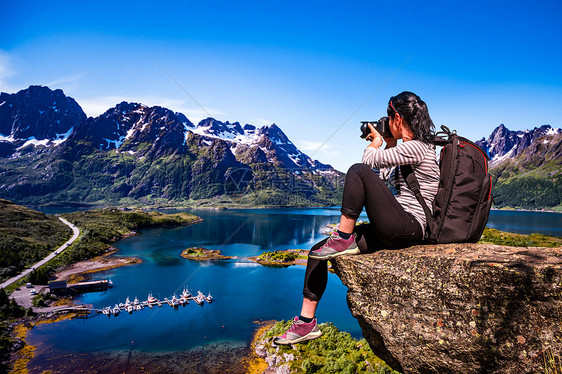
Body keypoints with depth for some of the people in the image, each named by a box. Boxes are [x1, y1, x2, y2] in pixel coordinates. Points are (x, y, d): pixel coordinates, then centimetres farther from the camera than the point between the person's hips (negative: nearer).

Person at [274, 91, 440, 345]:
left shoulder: (416, 147, -12)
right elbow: (385, 178, 26)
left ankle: (344, 239, -14)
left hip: (408, 229, -9)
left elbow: (369, 161, -14)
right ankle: (306, 322, 6)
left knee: (359, 171, -23)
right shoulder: (410, 148, 19)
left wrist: (376, 141, 8)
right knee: (317, 252, 0)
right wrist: (390, 144, 22)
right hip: (393, 231, 9)